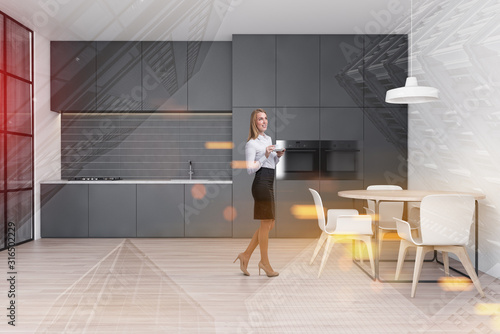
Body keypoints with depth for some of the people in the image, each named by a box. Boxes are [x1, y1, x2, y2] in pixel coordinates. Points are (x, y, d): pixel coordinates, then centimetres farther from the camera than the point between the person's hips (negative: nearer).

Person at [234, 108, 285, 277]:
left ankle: (246, 255, 19)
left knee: (269, 224, 12)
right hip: (261, 183, -9)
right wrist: (265, 155, -22)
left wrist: (278, 155, 6)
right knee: (266, 223, -1)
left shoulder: (268, 138, 18)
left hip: (269, 184, 9)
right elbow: (250, 169, -15)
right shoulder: (251, 143, -9)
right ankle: (265, 262, 12)